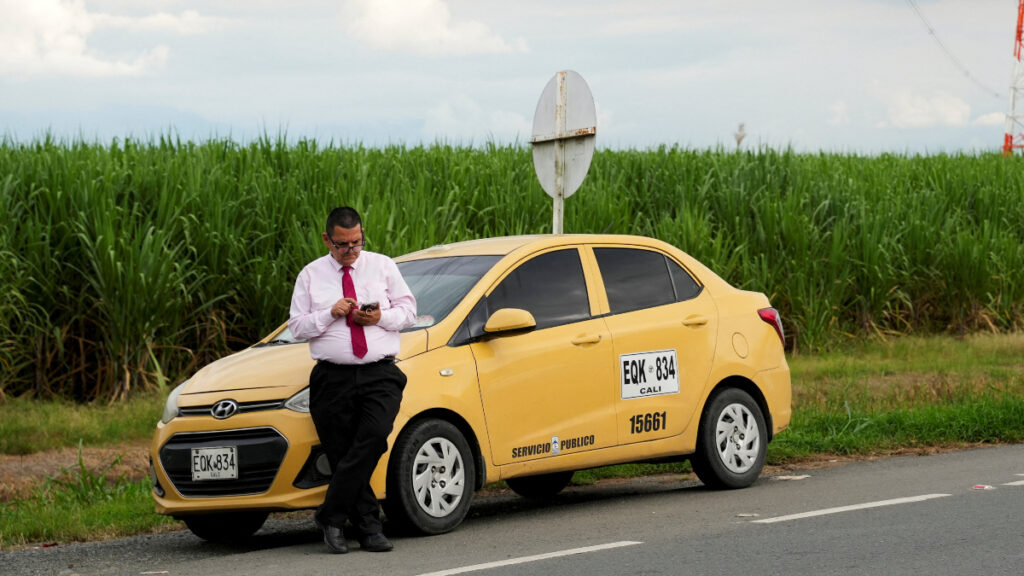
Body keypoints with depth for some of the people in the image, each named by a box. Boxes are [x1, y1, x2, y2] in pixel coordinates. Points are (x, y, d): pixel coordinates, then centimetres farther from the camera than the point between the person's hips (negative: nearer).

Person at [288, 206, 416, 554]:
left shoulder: (383, 267, 13)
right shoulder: (311, 275, 11)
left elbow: (408, 311, 12)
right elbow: (297, 326, 7)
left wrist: (381, 318, -7)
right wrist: (330, 314, -9)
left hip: (380, 375, -1)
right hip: (333, 378, 1)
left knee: (373, 438, -25)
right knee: (343, 456, -3)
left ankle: (331, 516, -19)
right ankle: (369, 529, 5)